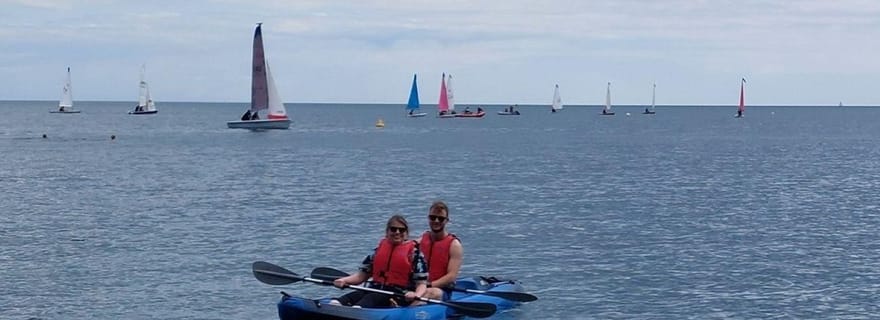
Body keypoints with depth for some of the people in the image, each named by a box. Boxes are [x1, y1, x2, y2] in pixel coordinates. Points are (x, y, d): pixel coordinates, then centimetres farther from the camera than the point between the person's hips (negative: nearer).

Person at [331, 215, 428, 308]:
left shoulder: (414, 252, 5)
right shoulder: (379, 249, 19)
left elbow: (422, 283, 1)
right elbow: (362, 275, 20)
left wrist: (416, 295, -21)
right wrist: (344, 280, 1)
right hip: (375, 290, 5)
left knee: (371, 298, -34)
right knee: (352, 296, -25)